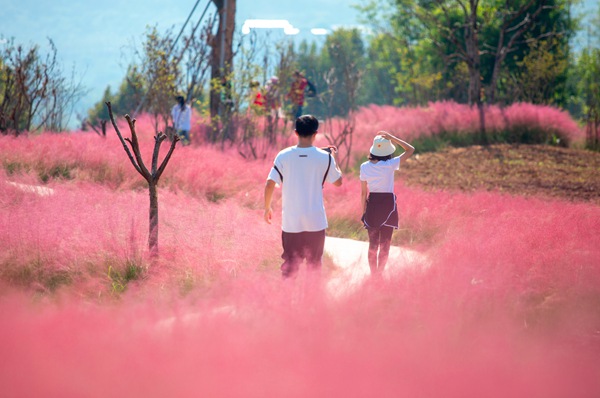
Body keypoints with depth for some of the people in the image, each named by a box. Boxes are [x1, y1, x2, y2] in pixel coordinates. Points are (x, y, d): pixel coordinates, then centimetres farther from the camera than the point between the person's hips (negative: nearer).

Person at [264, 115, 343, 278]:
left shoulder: (283, 156, -5)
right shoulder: (325, 157, -5)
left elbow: (270, 184, -8)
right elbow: (338, 181, 8)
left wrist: (267, 208, 8)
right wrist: (335, 158, 21)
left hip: (291, 222, 0)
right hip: (316, 222, 0)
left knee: (289, 265, 6)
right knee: (314, 264, 12)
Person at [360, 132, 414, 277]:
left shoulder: (365, 167, -4)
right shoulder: (389, 165, -15)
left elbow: (363, 192, 2)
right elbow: (410, 149, -7)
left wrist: (363, 212, 12)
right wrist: (391, 138, -9)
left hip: (371, 204, 4)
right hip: (387, 204, -3)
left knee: (373, 243, 13)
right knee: (385, 244, 7)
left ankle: (373, 274, 18)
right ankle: (379, 273, 8)